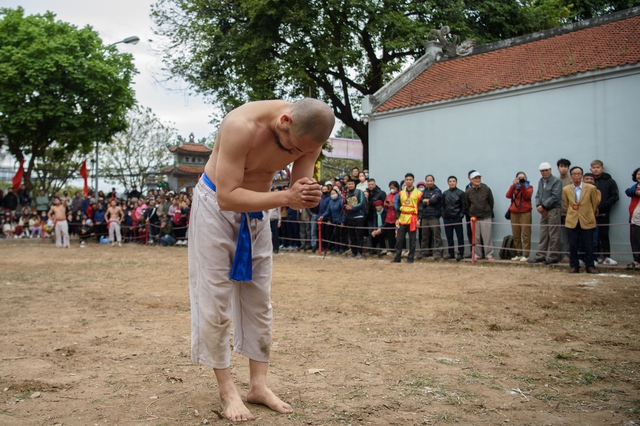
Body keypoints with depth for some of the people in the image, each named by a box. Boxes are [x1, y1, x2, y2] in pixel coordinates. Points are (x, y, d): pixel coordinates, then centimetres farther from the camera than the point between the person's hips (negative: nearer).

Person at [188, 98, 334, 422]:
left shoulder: (307, 135, -15)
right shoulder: (242, 126, -33)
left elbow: (297, 195, -11)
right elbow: (227, 197, -34)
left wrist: (308, 196, -35)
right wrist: (285, 197, -41)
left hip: (257, 210, 5)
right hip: (216, 204, -5)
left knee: (259, 301, 5)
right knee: (215, 302, -5)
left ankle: (258, 385, 14)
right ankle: (227, 390, 6)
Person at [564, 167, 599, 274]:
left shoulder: (591, 188, -3)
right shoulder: (566, 190, 3)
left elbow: (594, 205, 8)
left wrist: (590, 216, 15)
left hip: (587, 222, -1)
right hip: (572, 222, 1)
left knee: (588, 246, 3)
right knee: (573, 246, 2)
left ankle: (590, 266, 15)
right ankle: (574, 266, 12)